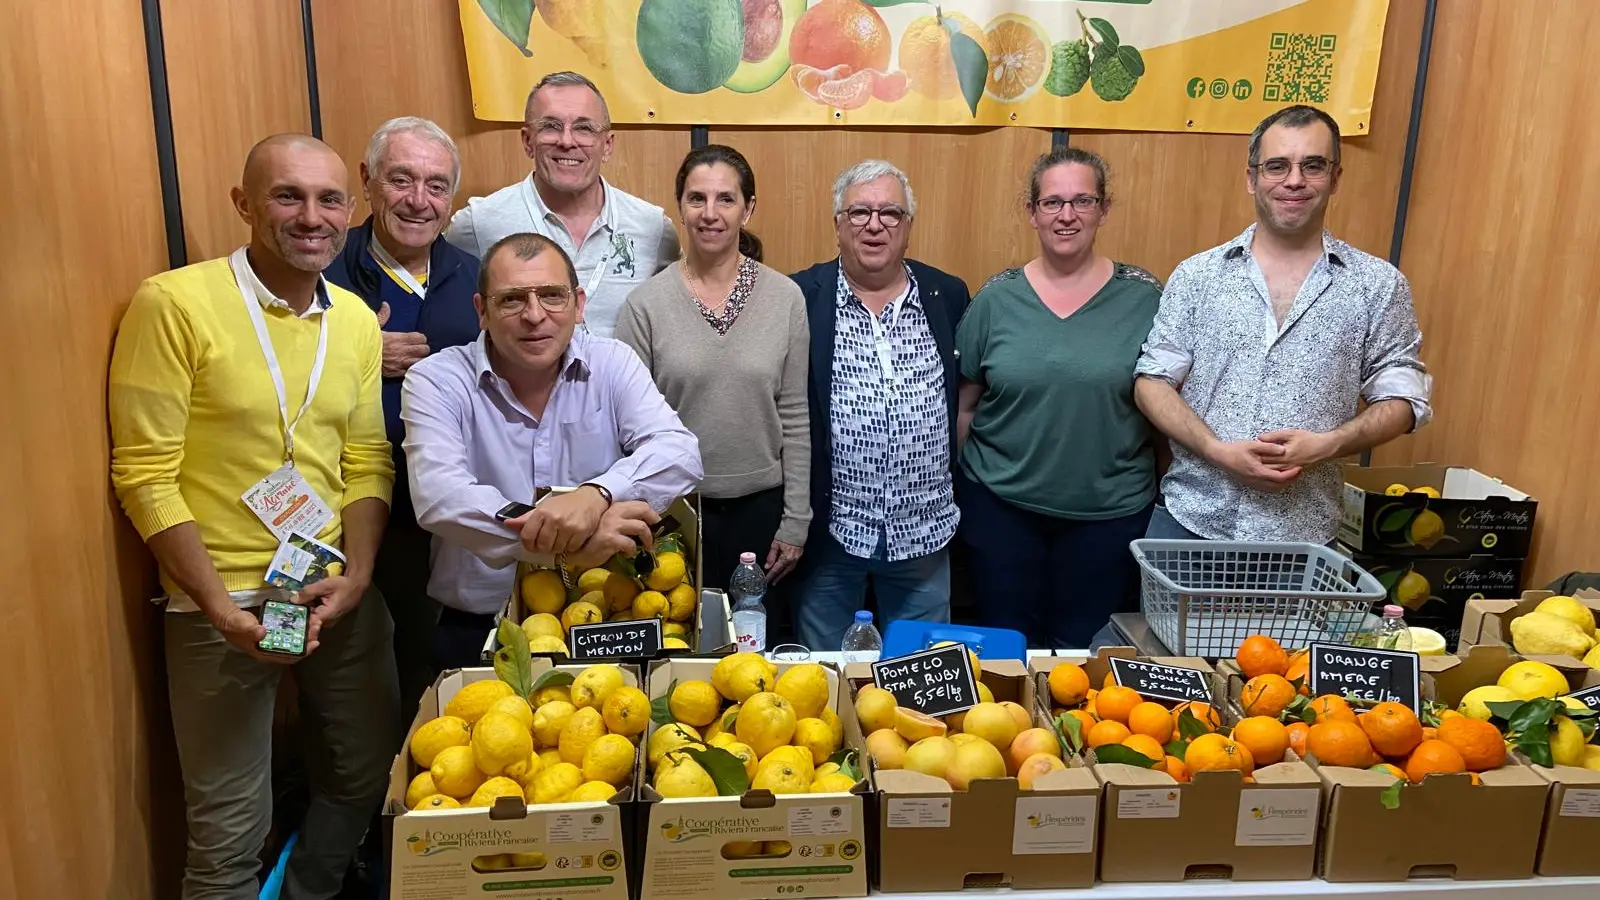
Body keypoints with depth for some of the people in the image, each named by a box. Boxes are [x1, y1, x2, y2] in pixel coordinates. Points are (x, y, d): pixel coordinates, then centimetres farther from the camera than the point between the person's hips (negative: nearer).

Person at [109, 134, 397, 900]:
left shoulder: (357, 319, 4)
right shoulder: (174, 303, -12)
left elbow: (368, 462, 6)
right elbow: (144, 475, -12)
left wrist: (356, 577, -7)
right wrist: (222, 608, -16)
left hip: (340, 591, 5)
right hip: (224, 603, -5)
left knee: (370, 771, 18)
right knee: (232, 828, 6)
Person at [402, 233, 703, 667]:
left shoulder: (613, 364, 3)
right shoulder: (436, 381, -3)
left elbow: (680, 453, -12)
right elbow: (440, 496, -19)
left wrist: (594, 495, -32)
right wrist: (569, 542, -32)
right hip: (479, 628, -1)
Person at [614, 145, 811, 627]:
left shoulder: (786, 298, -3)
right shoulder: (646, 304, -7)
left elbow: (794, 418, 1)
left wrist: (795, 522, 1)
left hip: (760, 507, 1)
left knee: (761, 641, 16)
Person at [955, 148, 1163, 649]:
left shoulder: (1142, 297, -4)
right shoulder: (996, 298, -2)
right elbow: (963, 405, 4)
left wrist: (1159, 494, -1)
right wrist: (952, 488, 4)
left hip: (1110, 510, 0)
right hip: (1001, 504, 1)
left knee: (1082, 647, 13)